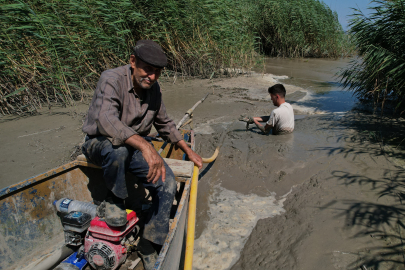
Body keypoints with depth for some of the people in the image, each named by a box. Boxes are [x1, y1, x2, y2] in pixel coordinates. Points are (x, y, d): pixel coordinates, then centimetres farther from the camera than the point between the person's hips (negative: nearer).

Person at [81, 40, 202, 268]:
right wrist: (145, 146, -52)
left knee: (168, 184, -13)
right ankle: (114, 201, -11)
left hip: (136, 148, 6)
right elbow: (106, 121, -40)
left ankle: (150, 245, 2)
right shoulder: (112, 80, -22)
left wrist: (188, 151, 11)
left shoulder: (154, 88, -2)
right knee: (117, 148, -41)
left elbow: (165, 124, 13)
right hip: (100, 145, -5)